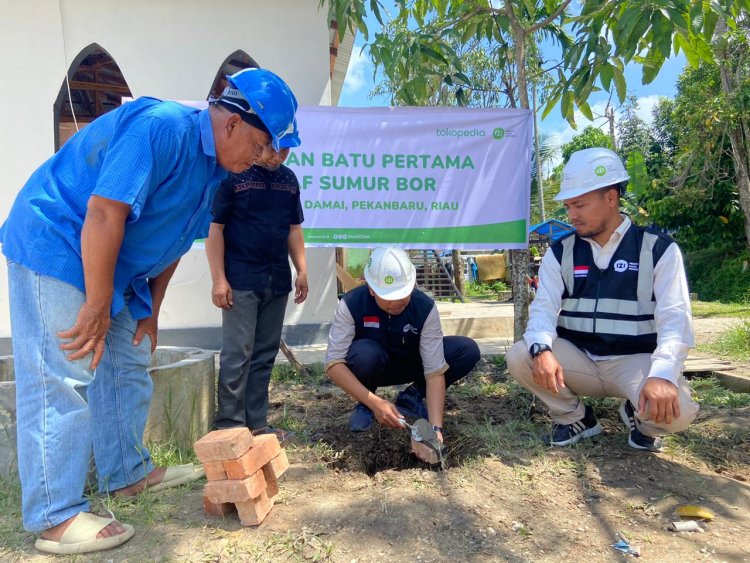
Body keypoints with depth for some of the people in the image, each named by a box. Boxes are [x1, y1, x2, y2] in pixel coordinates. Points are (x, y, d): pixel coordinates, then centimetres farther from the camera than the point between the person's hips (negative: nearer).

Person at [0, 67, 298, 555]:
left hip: (110, 265, 10)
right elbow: (103, 211, -30)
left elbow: (172, 240, 12)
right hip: (54, 247, -9)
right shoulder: (161, 127, -25)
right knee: (61, 381, -8)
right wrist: (98, 307, -24)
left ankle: (128, 473, 27)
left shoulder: (212, 167, 5)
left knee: (127, 367, 12)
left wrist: (150, 310, 12)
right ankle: (56, 518, 1)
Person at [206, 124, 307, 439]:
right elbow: (214, 227, -7)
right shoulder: (232, 174, -5)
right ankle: (230, 425, 9)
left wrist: (302, 271, 11)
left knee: (265, 355, 10)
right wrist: (218, 278, -12)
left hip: (278, 282, 6)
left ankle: (257, 422, 20)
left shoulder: (288, 179, 13)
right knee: (237, 355, -3)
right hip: (241, 281, -5)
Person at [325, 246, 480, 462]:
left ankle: (411, 397, -1)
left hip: (409, 366, 2)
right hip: (372, 368, -2)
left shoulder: (425, 307, -26)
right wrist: (374, 403, -40)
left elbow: (435, 372, -27)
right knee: (365, 353, -39)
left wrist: (436, 427, -37)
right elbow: (334, 363, -30)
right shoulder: (352, 304, -28)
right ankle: (364, 405, -6)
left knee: (467, 351, -21)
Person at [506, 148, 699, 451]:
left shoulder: (658, 248, -6)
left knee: (676, 410, -31)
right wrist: (542, 349, -31)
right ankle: (574, 417, 5)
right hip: (578, 358, 3)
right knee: (519, 357, -23)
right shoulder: (560, 252, 1)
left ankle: (641, 417, 9)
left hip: (634, 361, -2)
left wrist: (662, 375, -32)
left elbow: (675, 318, -14)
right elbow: (543, 308, -8)